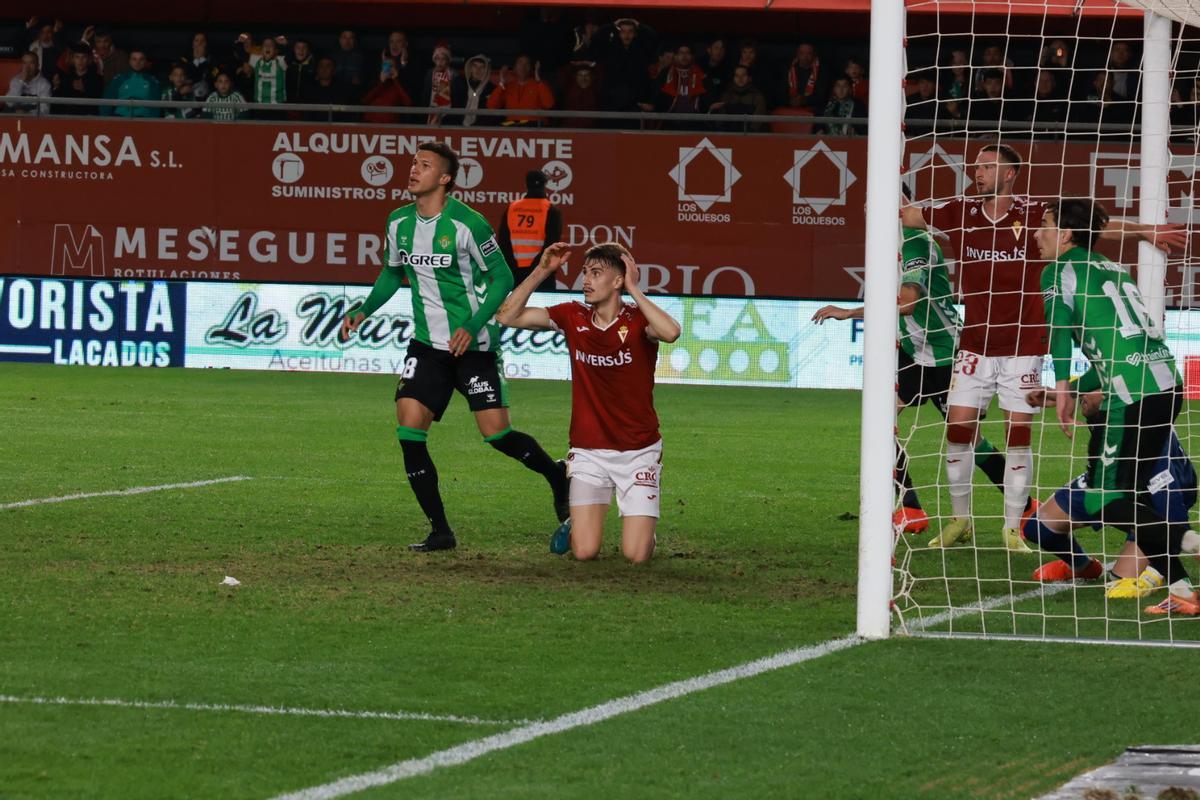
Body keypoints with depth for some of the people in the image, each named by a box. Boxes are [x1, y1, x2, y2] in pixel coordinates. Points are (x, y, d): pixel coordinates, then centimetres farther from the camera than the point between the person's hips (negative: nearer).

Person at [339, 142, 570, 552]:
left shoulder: (467, 224, -15)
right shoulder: (399, 222, 3)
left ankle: (557, 475, 25)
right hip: (427, 345, 5)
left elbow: (502, 278, -9)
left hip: (474, 346, -5)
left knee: (496, 433, -7)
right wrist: (363, 311, 7)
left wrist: (472, 327, -19)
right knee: (409, 426, -10)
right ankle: (440, 531, -2)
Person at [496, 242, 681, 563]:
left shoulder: (638, 319, -12)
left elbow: (670, 332, -35)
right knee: (584, 552, -10)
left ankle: (641, 531, 27)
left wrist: (634, 289, -27)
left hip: (638, 451, -2)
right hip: (588, 450, 2)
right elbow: (508, 316, -3)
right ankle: (575, 526, 25)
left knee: (636, 555, -9)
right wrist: (541, 272, -11)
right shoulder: (573, 317, -2)